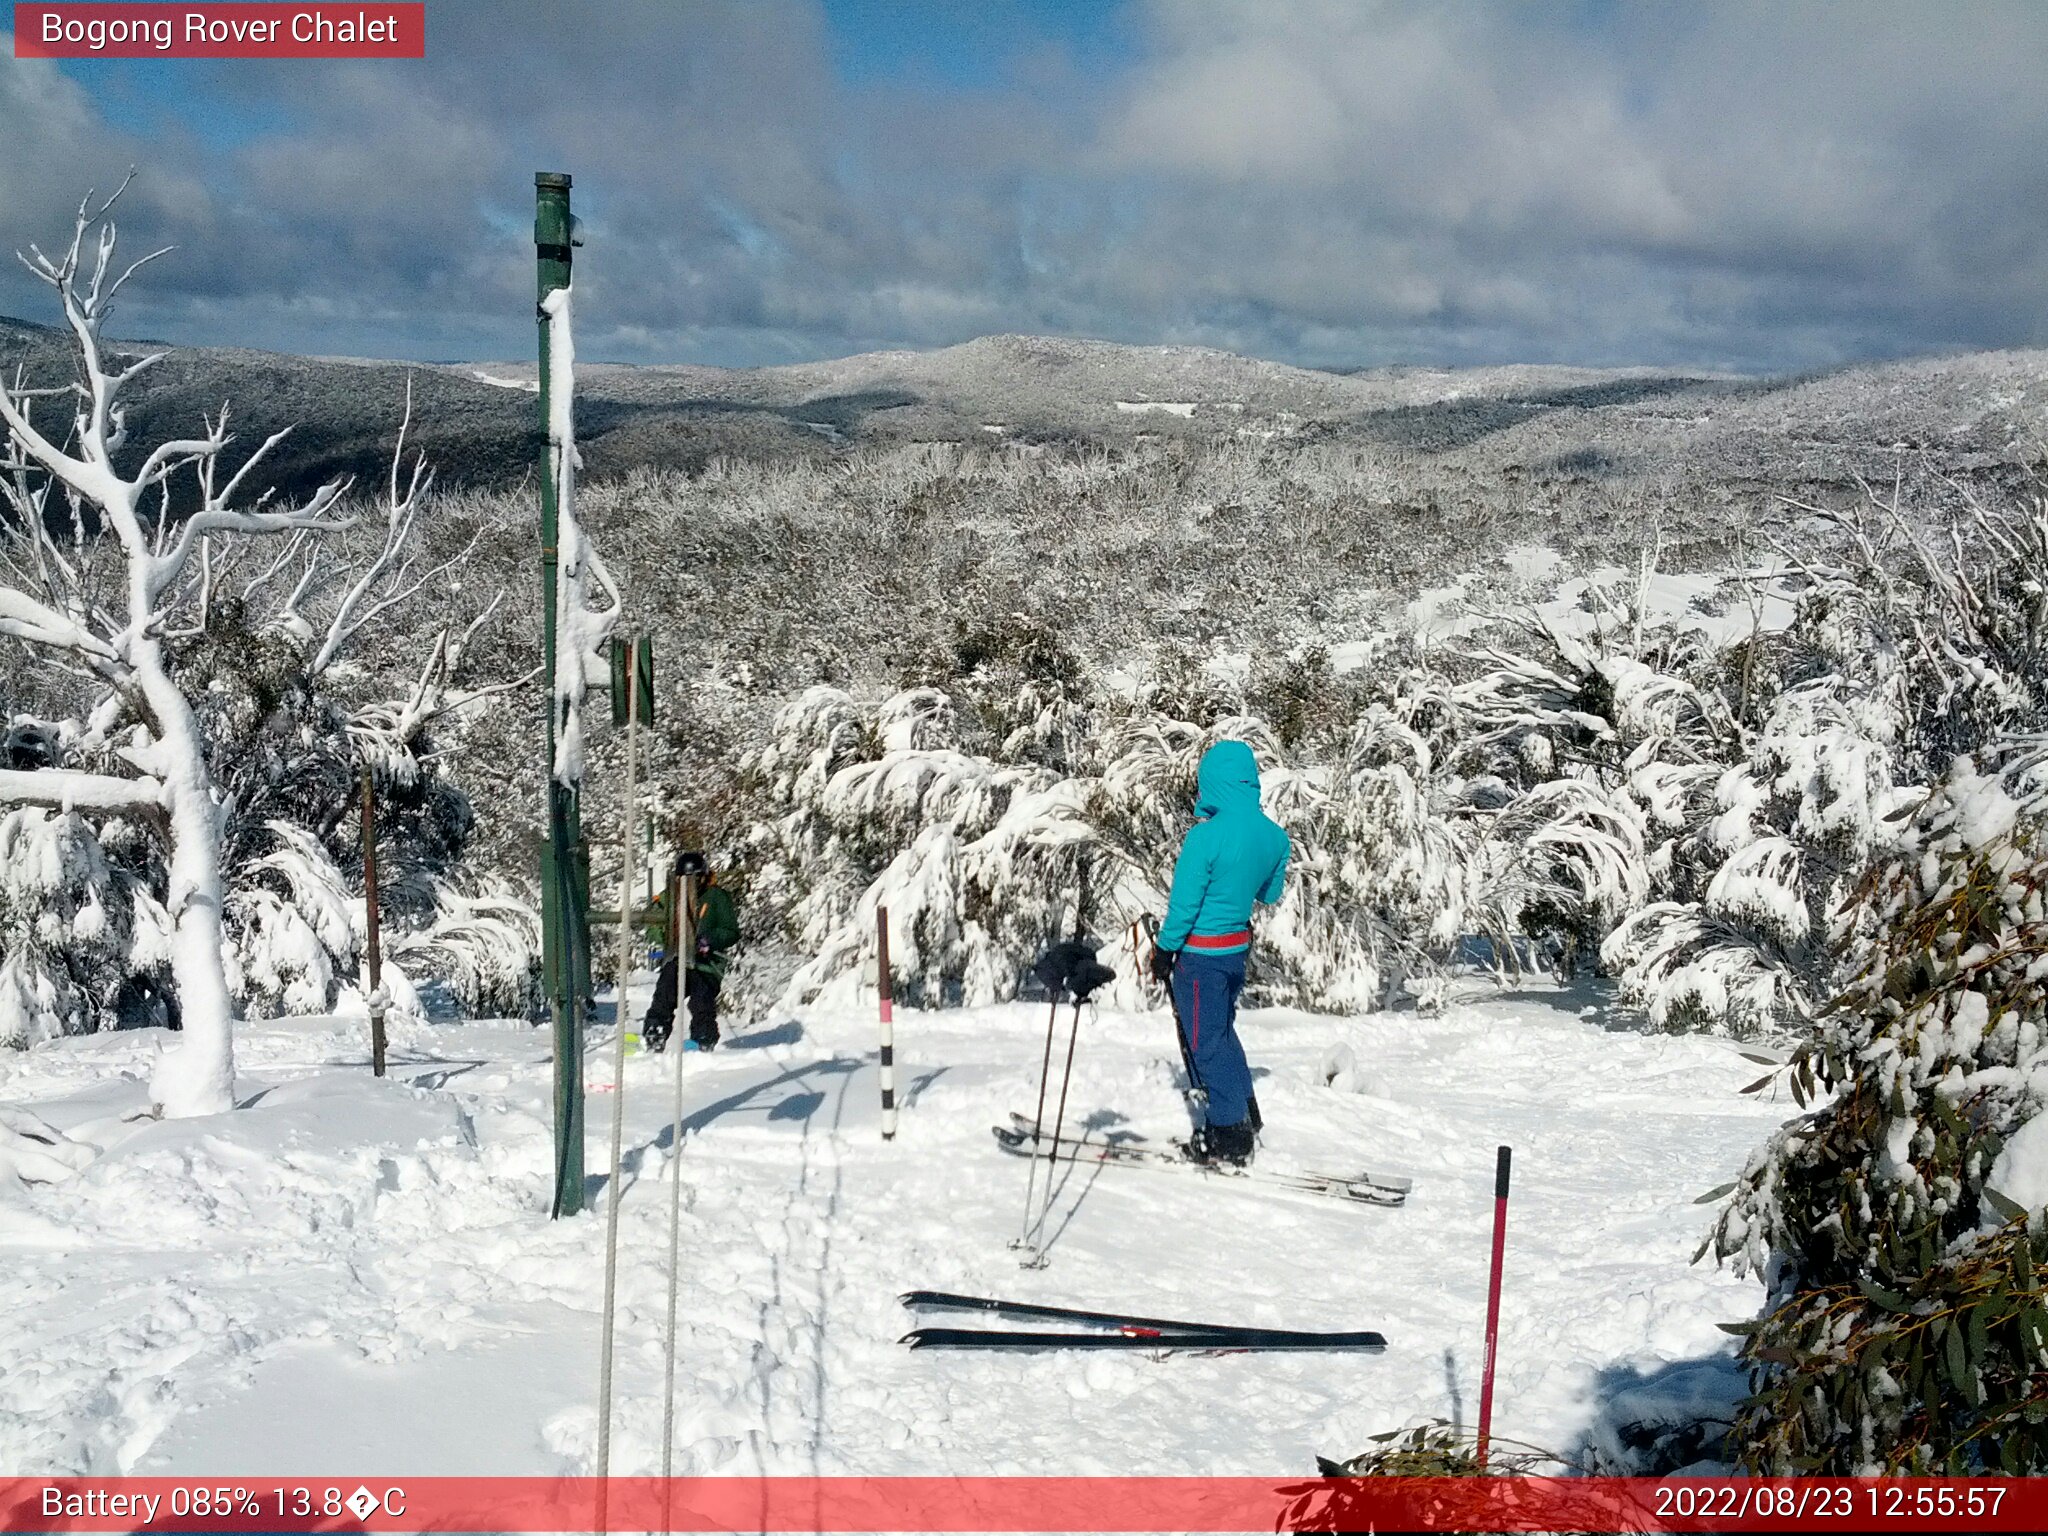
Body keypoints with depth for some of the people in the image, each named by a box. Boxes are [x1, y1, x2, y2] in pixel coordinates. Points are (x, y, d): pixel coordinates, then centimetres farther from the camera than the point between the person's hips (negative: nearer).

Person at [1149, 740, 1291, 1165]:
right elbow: (1271, 893, 11)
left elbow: (1184, 903, -19)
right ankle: (1245, 1114, 32)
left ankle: (1229, 1134, 12)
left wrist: (1164, 951, -7)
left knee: (1206, 1041, 5)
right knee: (1222, 1030, 23)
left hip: (1201, 952, -7)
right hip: (1238, 945, 7)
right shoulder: (1274, 835, -3)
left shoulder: (1206, 835, -24)